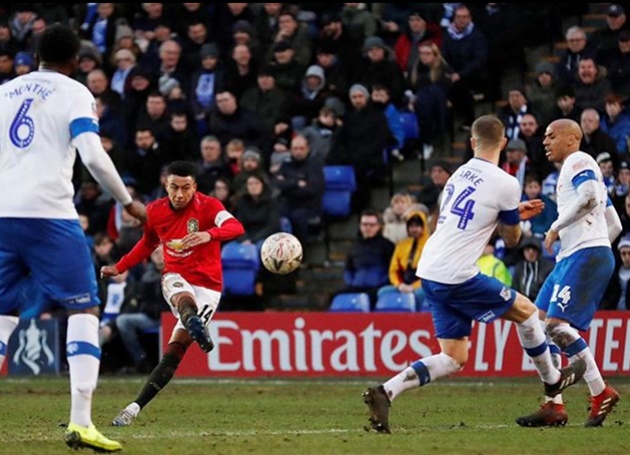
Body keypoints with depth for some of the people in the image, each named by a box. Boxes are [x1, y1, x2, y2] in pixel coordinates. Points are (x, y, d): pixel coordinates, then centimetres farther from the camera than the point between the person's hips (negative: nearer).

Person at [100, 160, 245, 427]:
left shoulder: (208, 206, -11)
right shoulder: (155, 211, 2)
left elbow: (236, 227, -32)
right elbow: (148, 243, 24)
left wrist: (208, 235, -52)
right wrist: (119, 268, 22)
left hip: (207, 286, -2)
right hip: (175, 278, 2)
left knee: (174, 351, -13)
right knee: (184, 298, -38)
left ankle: (136, 407, -12)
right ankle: (195, 326, -75)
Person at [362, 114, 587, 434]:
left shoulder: (460, 174, 14)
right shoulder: (505, 184, -8)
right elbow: (511, 239, 5)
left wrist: (516, 213, 29)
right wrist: (517, 219, 25)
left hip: (429, 272, 7)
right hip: (458, 276, -7)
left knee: (453, 359, 8)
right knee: (526, 311, 15)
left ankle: (385, 392, -8)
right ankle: (552, 380, 29)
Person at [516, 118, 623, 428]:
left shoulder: (578, 162, -1)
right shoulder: (582, 170, 29)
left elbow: (591, 197, -22)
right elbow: (615, 225, 30)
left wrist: (556, 227, -13)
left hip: (586, 253, -11)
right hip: (571, 257, 11)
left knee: (558, 324, -18)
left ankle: (601, 394, -13)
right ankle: (553, 406, 2)